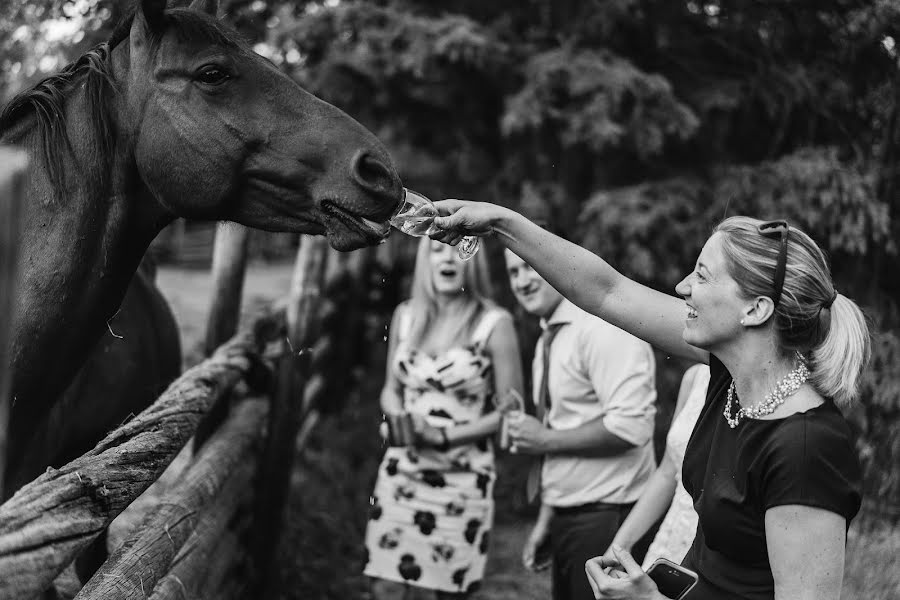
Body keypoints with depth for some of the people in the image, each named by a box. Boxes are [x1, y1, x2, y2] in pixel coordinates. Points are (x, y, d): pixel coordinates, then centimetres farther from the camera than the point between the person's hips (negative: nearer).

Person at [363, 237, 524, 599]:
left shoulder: (495, 324, -8)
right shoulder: (405, 315, 5)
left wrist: (445, 436, -15)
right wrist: (397, 418, -6)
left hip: (463, 475, -3)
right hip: (401, 469, 3)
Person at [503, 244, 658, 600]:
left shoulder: (603, 328, -15)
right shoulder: (549, 340, 12)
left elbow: (630, 427, -25)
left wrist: (546, 439, -14)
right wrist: (546, 520, 16)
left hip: (607, 518, -8)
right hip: (568, 517, 8)